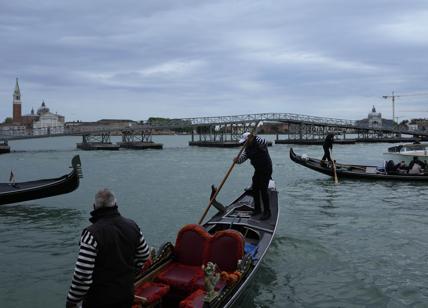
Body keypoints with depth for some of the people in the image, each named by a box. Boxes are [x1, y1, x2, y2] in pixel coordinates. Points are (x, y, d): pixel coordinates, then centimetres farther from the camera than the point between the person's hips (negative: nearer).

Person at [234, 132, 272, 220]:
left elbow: (264, 143, -41)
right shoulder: (247, 149, 5)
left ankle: (267, 212, -4)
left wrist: (255, 137, -47)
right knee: (255, 189, 10)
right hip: (258, 170, 8)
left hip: (266, 169, -8)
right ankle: (257, 209, 23)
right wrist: (237, 159, -27)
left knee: (263, 189, -12)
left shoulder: (258, 144, -17)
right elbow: (242, 158, -5)